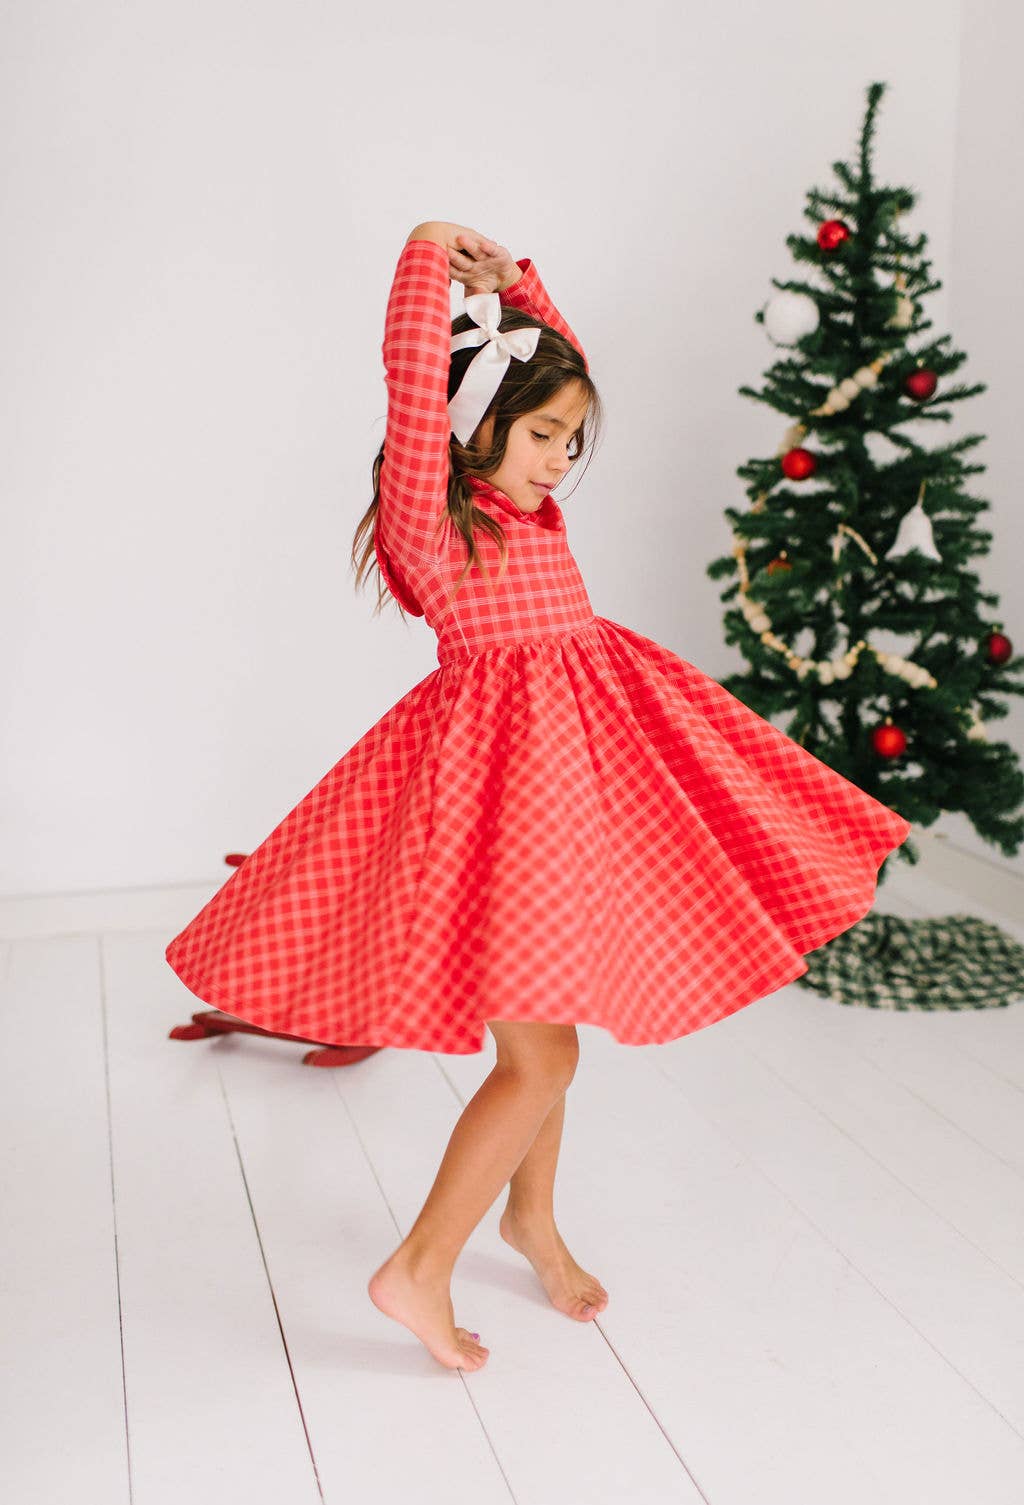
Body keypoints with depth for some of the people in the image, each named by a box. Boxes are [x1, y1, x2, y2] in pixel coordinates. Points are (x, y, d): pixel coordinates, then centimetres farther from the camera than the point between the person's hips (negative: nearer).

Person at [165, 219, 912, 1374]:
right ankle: (418, 1271, 8)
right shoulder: (429, 511, -10)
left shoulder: (525, 507, 11)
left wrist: (514, 281, 14)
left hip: (575, 758, 9)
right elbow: (415, 385, -25)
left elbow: (564, 367, 24)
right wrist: (428, 256, -16)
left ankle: (531, 1216, 39)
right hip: (498, 767, -9)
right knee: (539, 1056, -6)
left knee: (546, 1028, 20)